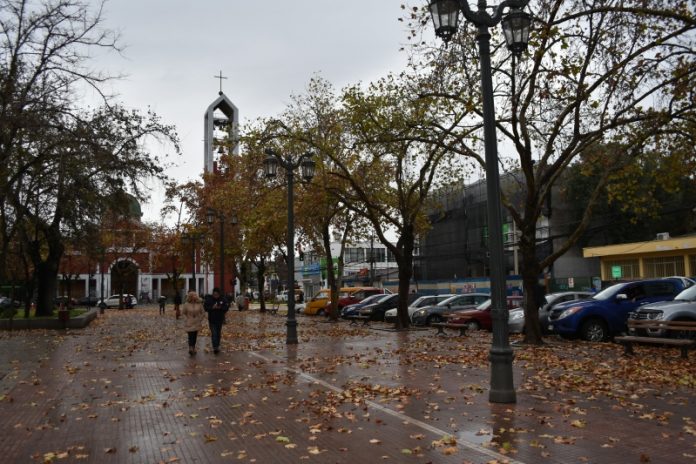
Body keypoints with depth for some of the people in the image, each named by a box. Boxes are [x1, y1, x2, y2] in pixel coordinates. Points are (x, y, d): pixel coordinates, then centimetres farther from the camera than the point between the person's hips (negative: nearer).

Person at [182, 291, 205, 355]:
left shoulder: (199, 304, -1)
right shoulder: (186, 305, -7)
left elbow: (203, 313, 8)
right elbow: (183, 313, 3)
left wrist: (200, 319, 2)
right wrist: (186, 319, -5)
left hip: (196, 323, 3)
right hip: (189, 324, -3)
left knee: (195, 336, 8)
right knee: (191, 336, -12)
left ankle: (193, 348, 20)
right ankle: (190, 348, -15)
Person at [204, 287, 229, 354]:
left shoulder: (223, 299, -4)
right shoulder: (208, 299, -7)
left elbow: (227, 307, -6)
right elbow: (205, 307, -9)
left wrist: (220, 307, -23)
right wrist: (212, 307, -24)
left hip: (220, 319, 3)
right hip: (212, 320, -2)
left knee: (218, 333, 15)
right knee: (214, 333, -10)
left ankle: (217, 346, 30)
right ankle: (215, 347, -10)